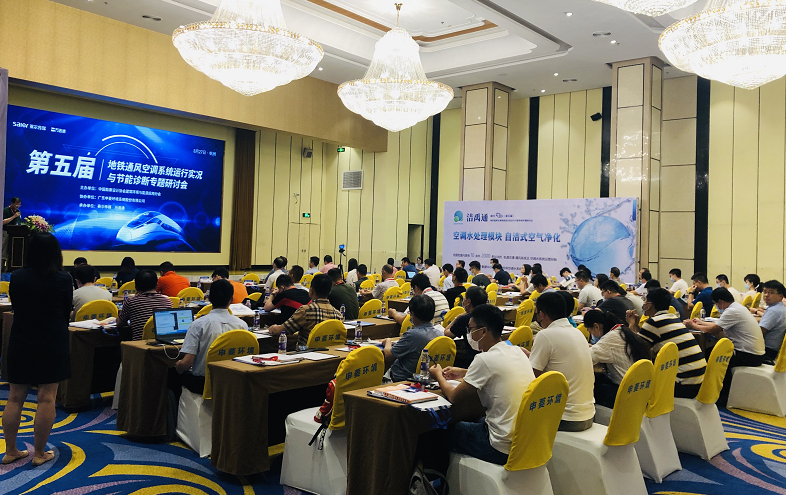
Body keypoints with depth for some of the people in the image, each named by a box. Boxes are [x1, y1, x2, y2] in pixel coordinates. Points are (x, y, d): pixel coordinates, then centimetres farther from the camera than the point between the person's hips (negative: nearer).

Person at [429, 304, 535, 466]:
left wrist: (439, 377, 10)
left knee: (448, 430, 13)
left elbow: (455, 398, -9)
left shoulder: (485, 359, -19)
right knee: (476, 421, 29)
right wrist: (464, 373, 29)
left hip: (504, 449, -8)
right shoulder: (517, 352, 5)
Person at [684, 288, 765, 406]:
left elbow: (713, 330, -17)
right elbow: (719, 325, 19)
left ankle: (722, 399, 6)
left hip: (750, 356, -10)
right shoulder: (738, 307, 13)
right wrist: (701, 322, 22)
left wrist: (693, 326, -5)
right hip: (756, 352, 10)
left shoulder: (732, 311, -18)